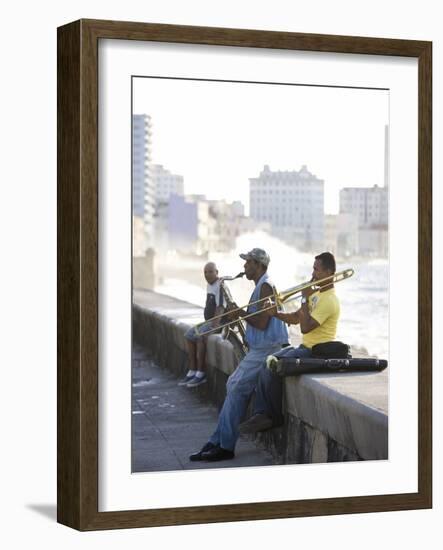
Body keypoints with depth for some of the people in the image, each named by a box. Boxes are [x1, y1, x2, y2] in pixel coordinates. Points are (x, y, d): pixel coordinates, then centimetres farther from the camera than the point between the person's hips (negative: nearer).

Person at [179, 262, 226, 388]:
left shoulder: (221, 286, -16)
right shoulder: (209, 285, 13)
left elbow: (220, 308, -23)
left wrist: (214, 325, -27)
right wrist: (205, 323, 13)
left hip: (219, 322, -10)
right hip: (208, 321, 10)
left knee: (199, 336, -27)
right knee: (188, 335, 1)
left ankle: (201, 374, -21)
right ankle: (192, 371, 2)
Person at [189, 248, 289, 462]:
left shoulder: (266, 286, -14)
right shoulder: (260, 286, 19)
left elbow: (262, 323, -19)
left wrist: (241, 313, -7)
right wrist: (239, 313, 11)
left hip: (266, 349, -10)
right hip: (258, 348, 10)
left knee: (237, 389, -11)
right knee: (234, 387, 6)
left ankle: (225, 446, -8)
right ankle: (218, 442, 6)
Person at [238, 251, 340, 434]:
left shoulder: (329, 300, -17)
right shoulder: (317, 294, 15)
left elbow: (305, 327, -24)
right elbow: (296, 318, 16)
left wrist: (305, 299, -17)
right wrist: (276, 314, -1)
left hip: (316, 352, -10)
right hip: (305, 347, 10)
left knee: (273, 369, -20)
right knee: (266, 364, -4)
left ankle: (275, 417, -5)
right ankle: (261, 414, -10)